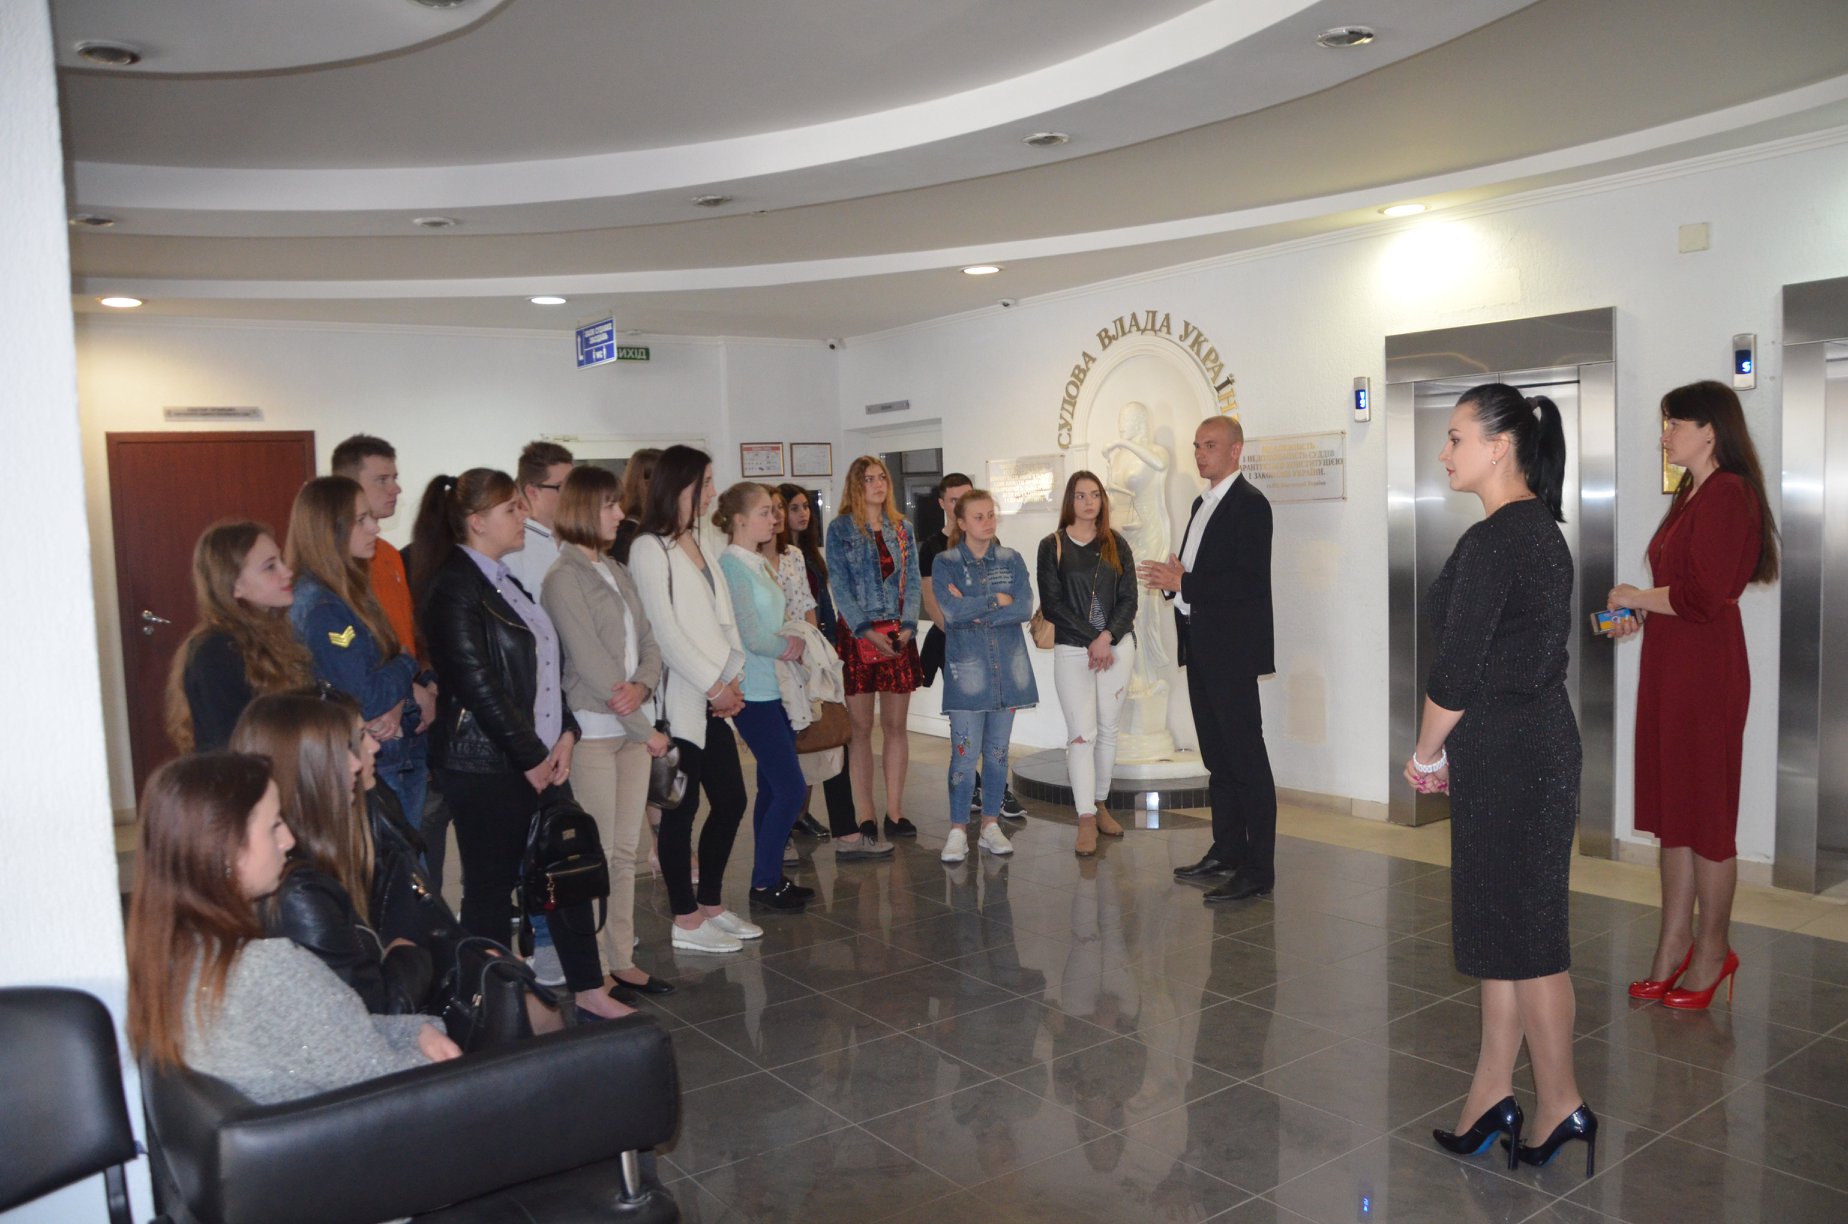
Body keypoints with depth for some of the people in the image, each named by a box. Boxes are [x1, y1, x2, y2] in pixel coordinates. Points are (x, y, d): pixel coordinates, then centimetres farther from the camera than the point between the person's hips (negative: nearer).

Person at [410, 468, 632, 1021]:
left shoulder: (503, 581, 14)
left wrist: (564, 733, 3)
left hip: (541, 758, 9)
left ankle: (588, 989, 23)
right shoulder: (452, 588, -14)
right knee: (490, 887, 4)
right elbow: (477, 685, -19)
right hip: (486, 765, -9)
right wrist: (530, 757, -13)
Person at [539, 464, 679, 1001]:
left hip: (633, 724, 7)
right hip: (593, 730, -7)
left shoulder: (616, 571, 13)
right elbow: (592, 663, -15)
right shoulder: (564, 577, -10)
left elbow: (648, 644, 9)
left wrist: (643, 687, -14)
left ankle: (622, 960, 21)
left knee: (626, 851, 12)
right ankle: (595, 972, 10)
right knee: (597, 855, 0)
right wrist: (647, 730, -11)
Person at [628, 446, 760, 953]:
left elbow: (722, 620, 12)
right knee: (681, 809, 1)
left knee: (730, 801, 11)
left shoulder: (697, 545, 15)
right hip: (679, 700, -8)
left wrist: (734, 677, -1)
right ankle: (686, 921, 12)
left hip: (714, 698, 8)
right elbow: (664, 630, -15)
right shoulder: (649, 549, -10)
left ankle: (711, 905, 25)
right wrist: (714, 684, -14)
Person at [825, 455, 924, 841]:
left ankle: (895, 812, 11)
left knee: (896, 725, 5)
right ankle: (865, 815, 5)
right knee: (861, 727, -1)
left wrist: (907, 627, -6)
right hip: (857, 635, -3)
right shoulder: (840, 529, 1)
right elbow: (839, 586, -5)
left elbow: (912, 582, 9)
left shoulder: (902, 529, 12)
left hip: (899, 637, 3)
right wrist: (868, 631, -13)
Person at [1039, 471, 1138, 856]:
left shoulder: (1116, 545, 9)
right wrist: (1091, 639, -11)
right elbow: (1051, 604, -5)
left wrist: (1107, 637, -12)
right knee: (1081, 734, -7)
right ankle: (1086, 821, -6)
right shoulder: (1052, 546, 1)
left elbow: (1128, 599, 3)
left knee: (1107, 730, 8)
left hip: (1117, 646, 3)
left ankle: (1101, 804, 22)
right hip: (1072, 650, -3)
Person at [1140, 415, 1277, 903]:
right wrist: (1173, 578, 3)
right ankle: (1227, 851, 25)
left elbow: (1249, 581, -20)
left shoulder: (1249, 503, -11)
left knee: (1246, 756, -6)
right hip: (1201, 644, 10)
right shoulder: (1203, 503, 18)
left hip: (1230, 647, -10)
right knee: (1217, 755, 15)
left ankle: (1258, 870, -1)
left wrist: (1183, 582, -21)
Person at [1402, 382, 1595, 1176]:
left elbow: (1456, 671, -19)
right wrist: (1454, 752, 15)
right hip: (1538, 741, 10)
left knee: (1522, 933, 2)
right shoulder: (1543, 529, 12)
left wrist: (1425, 756, -4)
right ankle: (1493, 1097, 25)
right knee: (1502, 925, 15)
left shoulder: (1493, 541, -19)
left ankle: (1562, 1109, 16)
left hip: (1507, 754, -10)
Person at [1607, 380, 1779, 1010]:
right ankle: (1672, 951, 21)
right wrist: (1641, 615, 6)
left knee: (1704, 815, 2)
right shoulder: (1691, 494, 16)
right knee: (1671, 813, 13)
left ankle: (1713, 952, 17)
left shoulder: (1727, 494, -15)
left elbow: (1702, 596, -22)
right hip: (1671, 667, 10)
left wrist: (1638, 596, -7)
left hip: (1705, 672, -10)